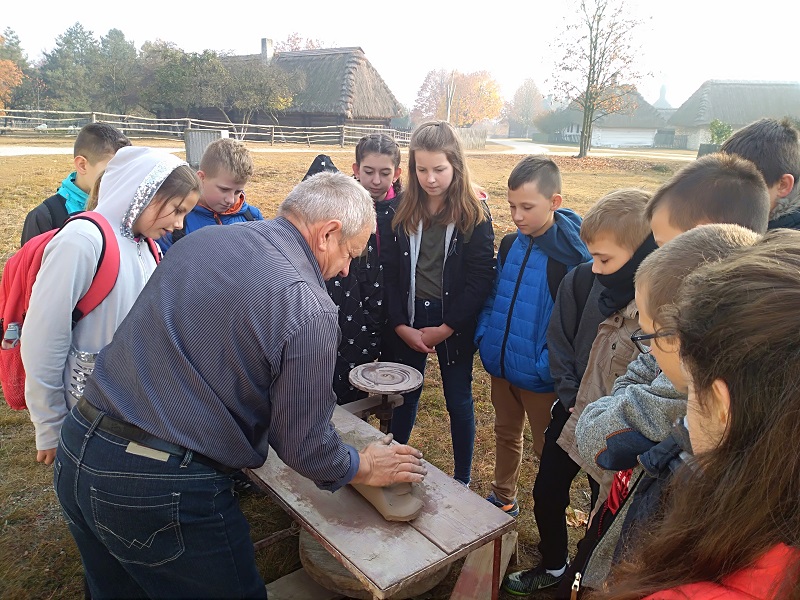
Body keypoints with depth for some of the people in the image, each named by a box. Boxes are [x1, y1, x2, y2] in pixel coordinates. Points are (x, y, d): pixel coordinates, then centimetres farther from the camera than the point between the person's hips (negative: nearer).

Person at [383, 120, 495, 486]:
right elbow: (391, 273, -2)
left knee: (458, 401, 12)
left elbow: (480, 279, -12)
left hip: (455, 325, -2)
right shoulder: (404, 212, -1)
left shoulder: (475, 214, -9)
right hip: (408, 321, 3)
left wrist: (444, 329, -15)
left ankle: (462, 480, 31)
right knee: (404, 395, 16)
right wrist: (400, 325, -10)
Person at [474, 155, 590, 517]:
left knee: (548, 450, 14)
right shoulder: (510, 244, 1)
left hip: (541, 376, -6)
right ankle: (503, 500, 45)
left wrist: (548, 364, -22)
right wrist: (484, 337, 1)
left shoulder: (574, 253, -19)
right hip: (500, 365, 6)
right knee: (505, 434, 24)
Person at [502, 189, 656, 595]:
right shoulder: (581, 281, -12)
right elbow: (559, 343, -1)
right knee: (546, 495, 19)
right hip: (571, 413, 4)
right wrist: (574, 401, -6)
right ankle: (551, 566, 46)